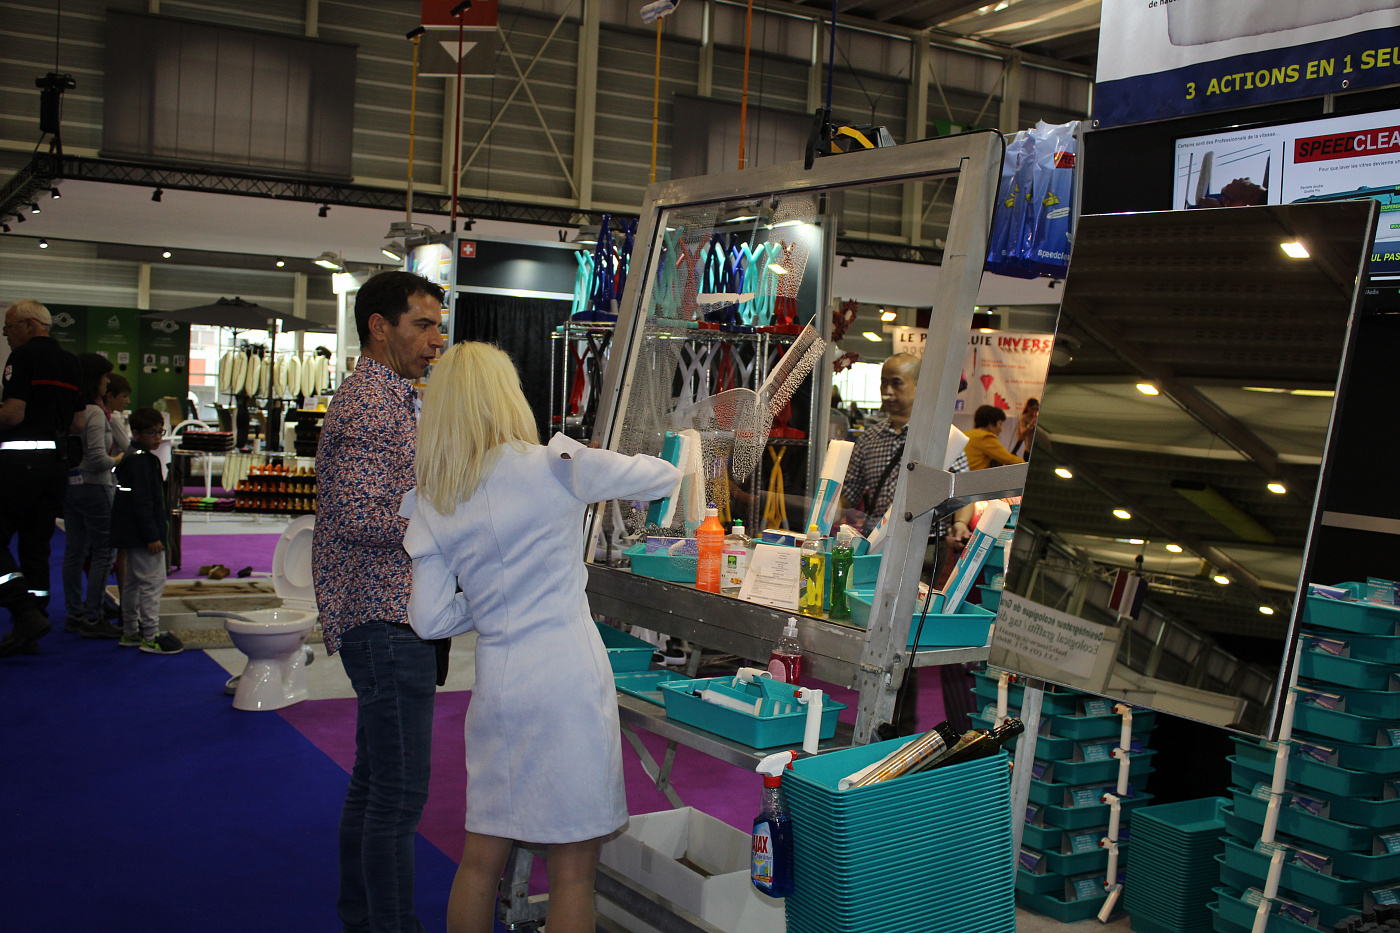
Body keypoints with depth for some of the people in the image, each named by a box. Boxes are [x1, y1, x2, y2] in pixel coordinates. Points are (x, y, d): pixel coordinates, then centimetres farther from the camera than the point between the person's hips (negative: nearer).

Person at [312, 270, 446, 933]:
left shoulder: (388, 399, 20)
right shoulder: (369, 405, -14)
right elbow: (363, 518, -23)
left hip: (387, 615, 11)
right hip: (387, 619, -11)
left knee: (375, 779, 17)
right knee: (399, 790, -7)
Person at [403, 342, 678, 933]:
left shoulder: (431, 500, 4)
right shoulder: (555, 466, -9)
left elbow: (429, 619, 4)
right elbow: (663, 477, 2)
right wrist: (601, 483, 21)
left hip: (496, 681, 5)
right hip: (569, 678, -5)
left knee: (482, 857, 17)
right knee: (573, 867, 5)